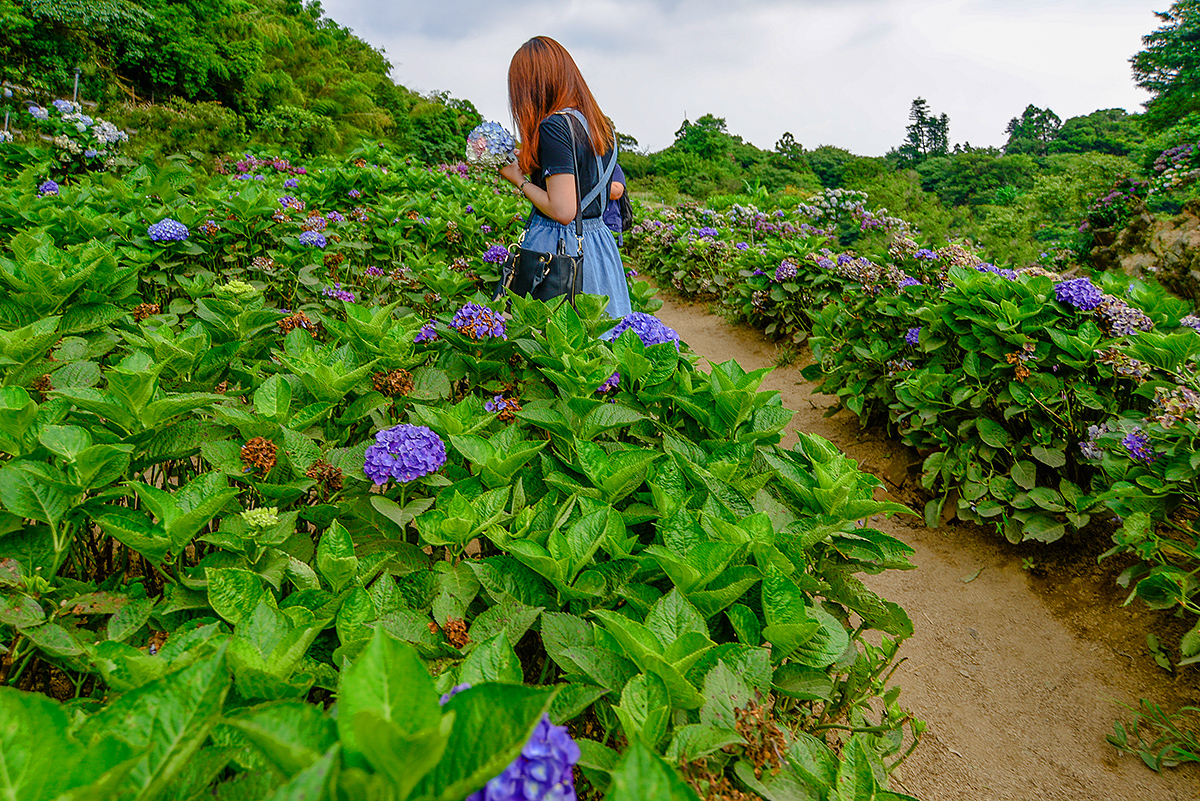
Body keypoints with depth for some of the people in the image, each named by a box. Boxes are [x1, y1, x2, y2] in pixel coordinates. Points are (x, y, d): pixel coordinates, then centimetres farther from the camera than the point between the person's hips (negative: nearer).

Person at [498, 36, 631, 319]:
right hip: (599, 241, 8)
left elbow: (563, 211, -21)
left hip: (557, 246, -8)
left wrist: (520, 180, -4)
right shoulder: (602, 125, 9)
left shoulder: (553, 127, -15)